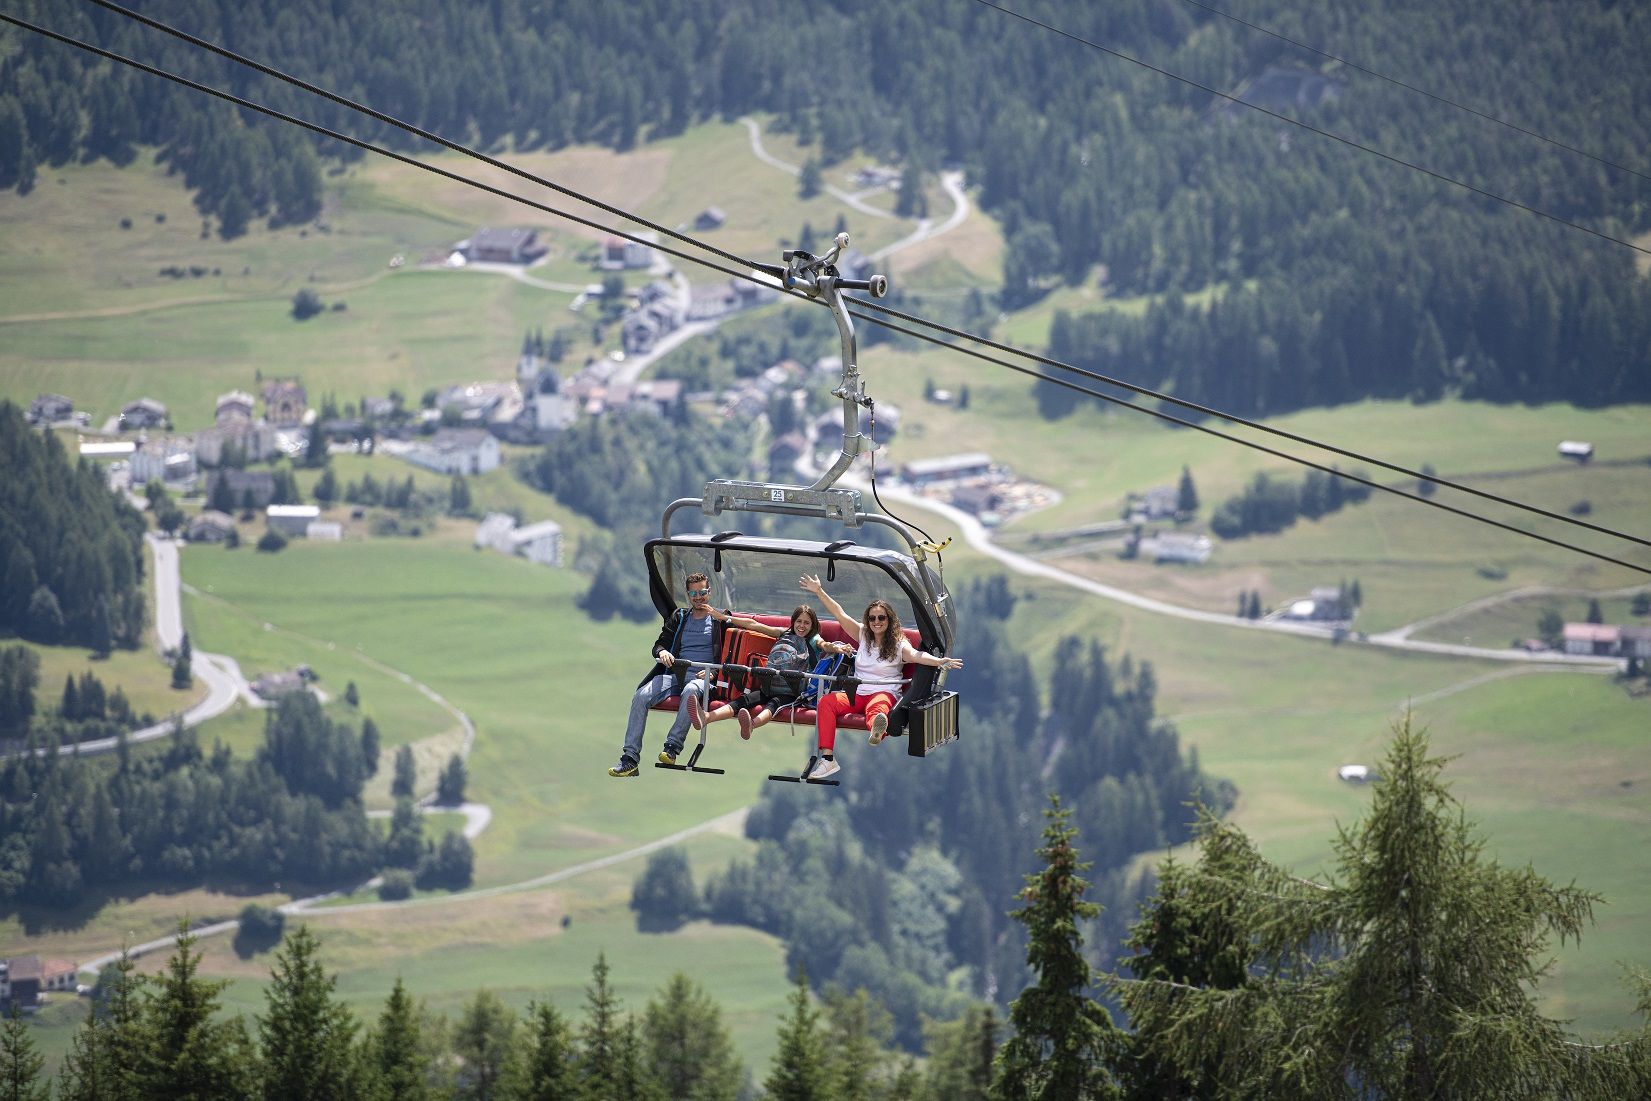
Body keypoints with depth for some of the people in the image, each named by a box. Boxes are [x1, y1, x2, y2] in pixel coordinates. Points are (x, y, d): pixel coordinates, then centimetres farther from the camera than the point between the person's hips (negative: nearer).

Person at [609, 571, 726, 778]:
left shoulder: (719, 620, 11)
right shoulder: (678, 617, 22)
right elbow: (659, 644, 18)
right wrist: (662, 652, -6)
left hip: (702, 677, -4)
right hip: (674, 674, 4)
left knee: (690, 691, -41)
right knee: (640, 696, -23)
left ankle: (672, 746, -40)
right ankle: (630, 758, -27)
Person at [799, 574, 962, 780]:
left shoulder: (898, 644, 3)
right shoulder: (863, 636, 17)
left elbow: (915, 655, -16)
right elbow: (840, 615, 17)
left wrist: (940, 662, -36)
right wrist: (819, 592, 14)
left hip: (884, 693, -4)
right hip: (857, 693, 4)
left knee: (876, 706, -41)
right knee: (826, 702, -24)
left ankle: (878, 731, -83)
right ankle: (827, 758, -36)